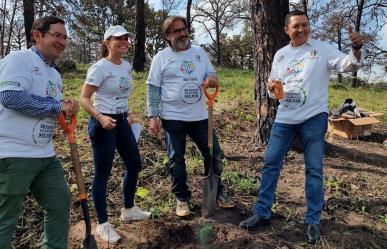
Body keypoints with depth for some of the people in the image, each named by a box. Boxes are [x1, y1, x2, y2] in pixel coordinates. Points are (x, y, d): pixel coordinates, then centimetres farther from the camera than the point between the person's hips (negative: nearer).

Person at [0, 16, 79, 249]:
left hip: (45, 154, 9)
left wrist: (67, 108, 1)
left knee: (60, 203, 16)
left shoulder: (54, 74, 16)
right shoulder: (19, 59, -10)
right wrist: (58, 106, -18)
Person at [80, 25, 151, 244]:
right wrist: (100, 117, -31)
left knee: (134, 165, 14)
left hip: (122, 121, 8)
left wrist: (129, 112, 8)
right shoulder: (100, 68, -14)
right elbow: (84, 99, -16)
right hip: (103, 123, -8)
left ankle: (129, 210, 35)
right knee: (103, 173, 1)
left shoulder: (127, 66, 8)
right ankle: (103, 224, 17)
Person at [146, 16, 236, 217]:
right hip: (173, 117, -3)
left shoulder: (199, 52, 9)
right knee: (176, 160, 6)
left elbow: (211, 74, 13)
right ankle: (182, 199, 23)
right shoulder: (161, 57, -2)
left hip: (199, 116, 4)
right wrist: (153, 116, -9)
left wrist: (212, 79, -13)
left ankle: (217, 194, 29)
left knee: (214, 154, 9)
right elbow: (153, 89, -3)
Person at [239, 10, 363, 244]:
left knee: (314, 169, 3)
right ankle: (262, 213, 17)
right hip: (285, 118, 4)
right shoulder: (280, 54, 11)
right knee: (271, 163, 3)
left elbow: (348, 65, -10)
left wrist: (356, 50, -31)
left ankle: (313, 220, 19)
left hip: (314, 118, -3)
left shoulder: (322, 48, 0)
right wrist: (271, 88, -8)